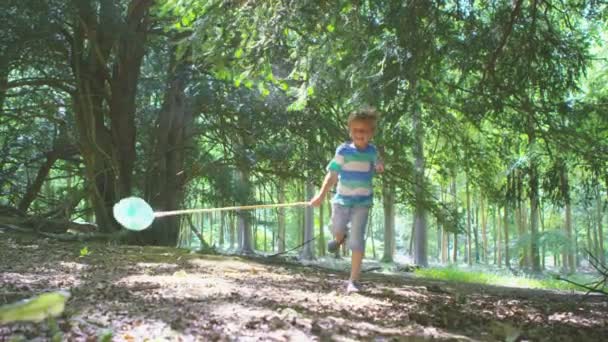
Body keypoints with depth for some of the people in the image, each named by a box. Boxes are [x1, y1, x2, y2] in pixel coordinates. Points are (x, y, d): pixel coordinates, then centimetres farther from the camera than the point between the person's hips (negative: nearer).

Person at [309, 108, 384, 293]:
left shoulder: (372, 151, -2)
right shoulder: (343, 150, -13)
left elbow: (378, 166, 19)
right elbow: (332, 174, -16)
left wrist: (378, 167, -6)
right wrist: (321, 195, -26)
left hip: (362, 202, 1)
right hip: (342, 199, 0)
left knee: (357, 241, -7)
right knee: (337, 230, 15)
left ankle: (354, 280, -1)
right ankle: (340, 238, 56)